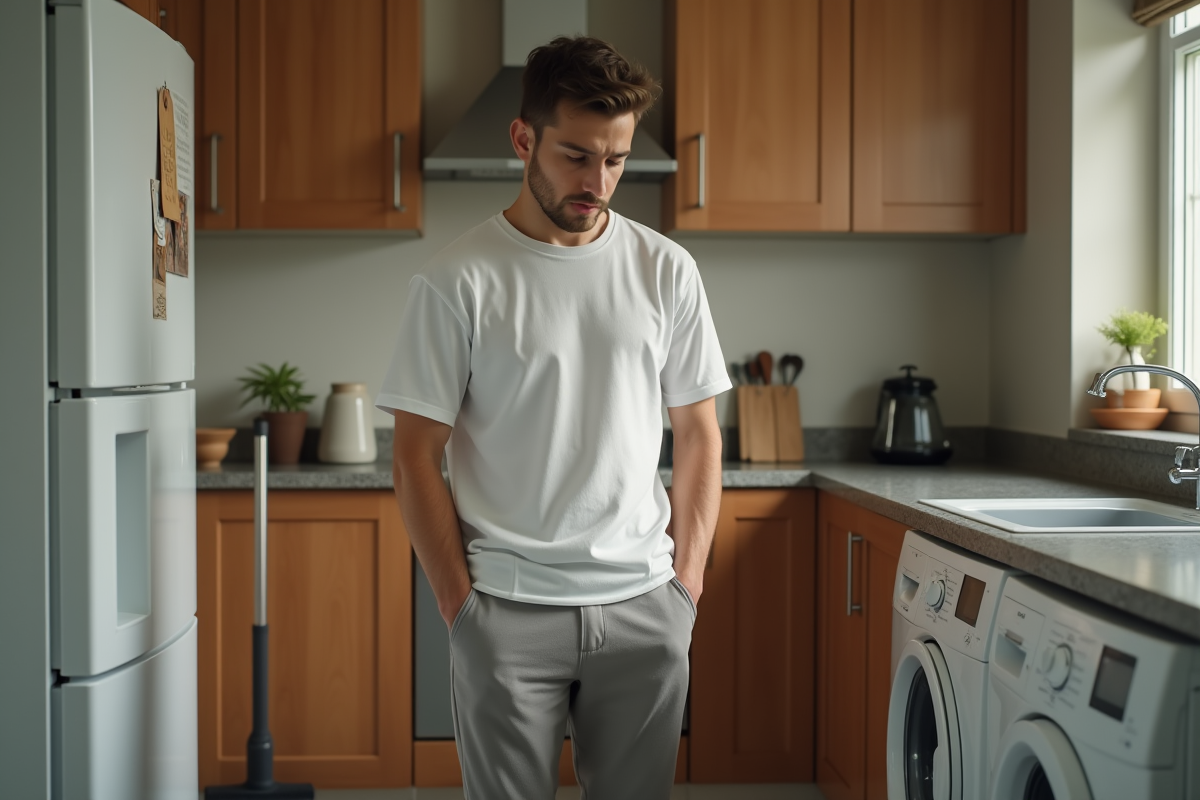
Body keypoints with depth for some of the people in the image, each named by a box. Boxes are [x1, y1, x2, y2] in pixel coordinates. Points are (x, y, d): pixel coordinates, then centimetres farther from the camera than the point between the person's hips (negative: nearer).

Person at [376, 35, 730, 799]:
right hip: (508, 613, -2)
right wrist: (461, 603, -4)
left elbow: (699, 433, 9)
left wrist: (688, 579, 4)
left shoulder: (666, 270, 4)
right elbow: (417, 456, -3)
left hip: (643, 609, 3)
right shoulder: (460, 281, -5)